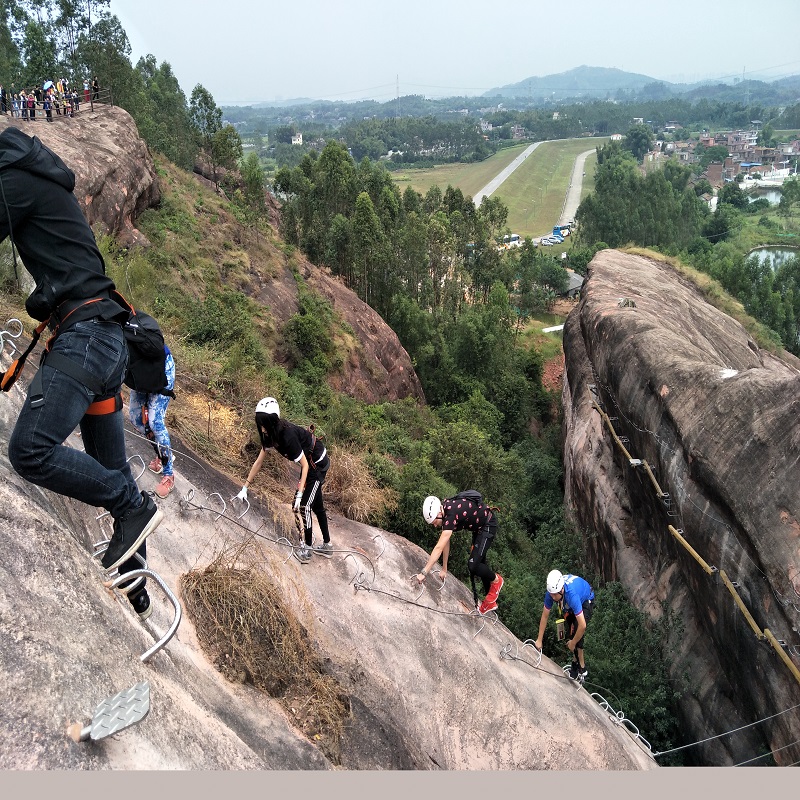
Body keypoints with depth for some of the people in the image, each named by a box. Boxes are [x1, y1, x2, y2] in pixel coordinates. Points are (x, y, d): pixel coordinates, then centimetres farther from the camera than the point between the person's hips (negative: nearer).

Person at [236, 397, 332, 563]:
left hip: (318, 464, -9)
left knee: (301, 506, -8)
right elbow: (259, 461, -3)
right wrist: (244, 488, -2)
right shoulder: (271, 433, -10)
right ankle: (327, 545, 31)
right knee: (316, 504, 18)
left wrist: (299, 495, -30)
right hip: (311, 463, 9)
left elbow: (305, 465, -29)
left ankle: (306, 550, 5)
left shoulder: (288, 435, -34)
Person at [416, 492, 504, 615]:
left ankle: (496, 579, 13)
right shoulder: (444, 511, -8)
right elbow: (446, 543, 1)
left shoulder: (451, 515, -35)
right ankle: (490, 601, 31)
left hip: (488, 525, -9)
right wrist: (444, 569, 3)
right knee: (479, 562, 17)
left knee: (473, 566, -16)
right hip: (478, 526, 9)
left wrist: (424, 572, -36)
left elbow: (439, 547, -37)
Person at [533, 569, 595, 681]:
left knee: (577, 630, -19)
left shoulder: (571, 595, -46)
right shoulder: (551, 592, -29)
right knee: (569, 631, 0)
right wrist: (539, 640, -9)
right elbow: (545, 616, -14)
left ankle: (582, 669, -4)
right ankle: (575, 662, 21)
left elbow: (582, 626, -42)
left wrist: (573, 643, -25)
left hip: (586, 601, -5)